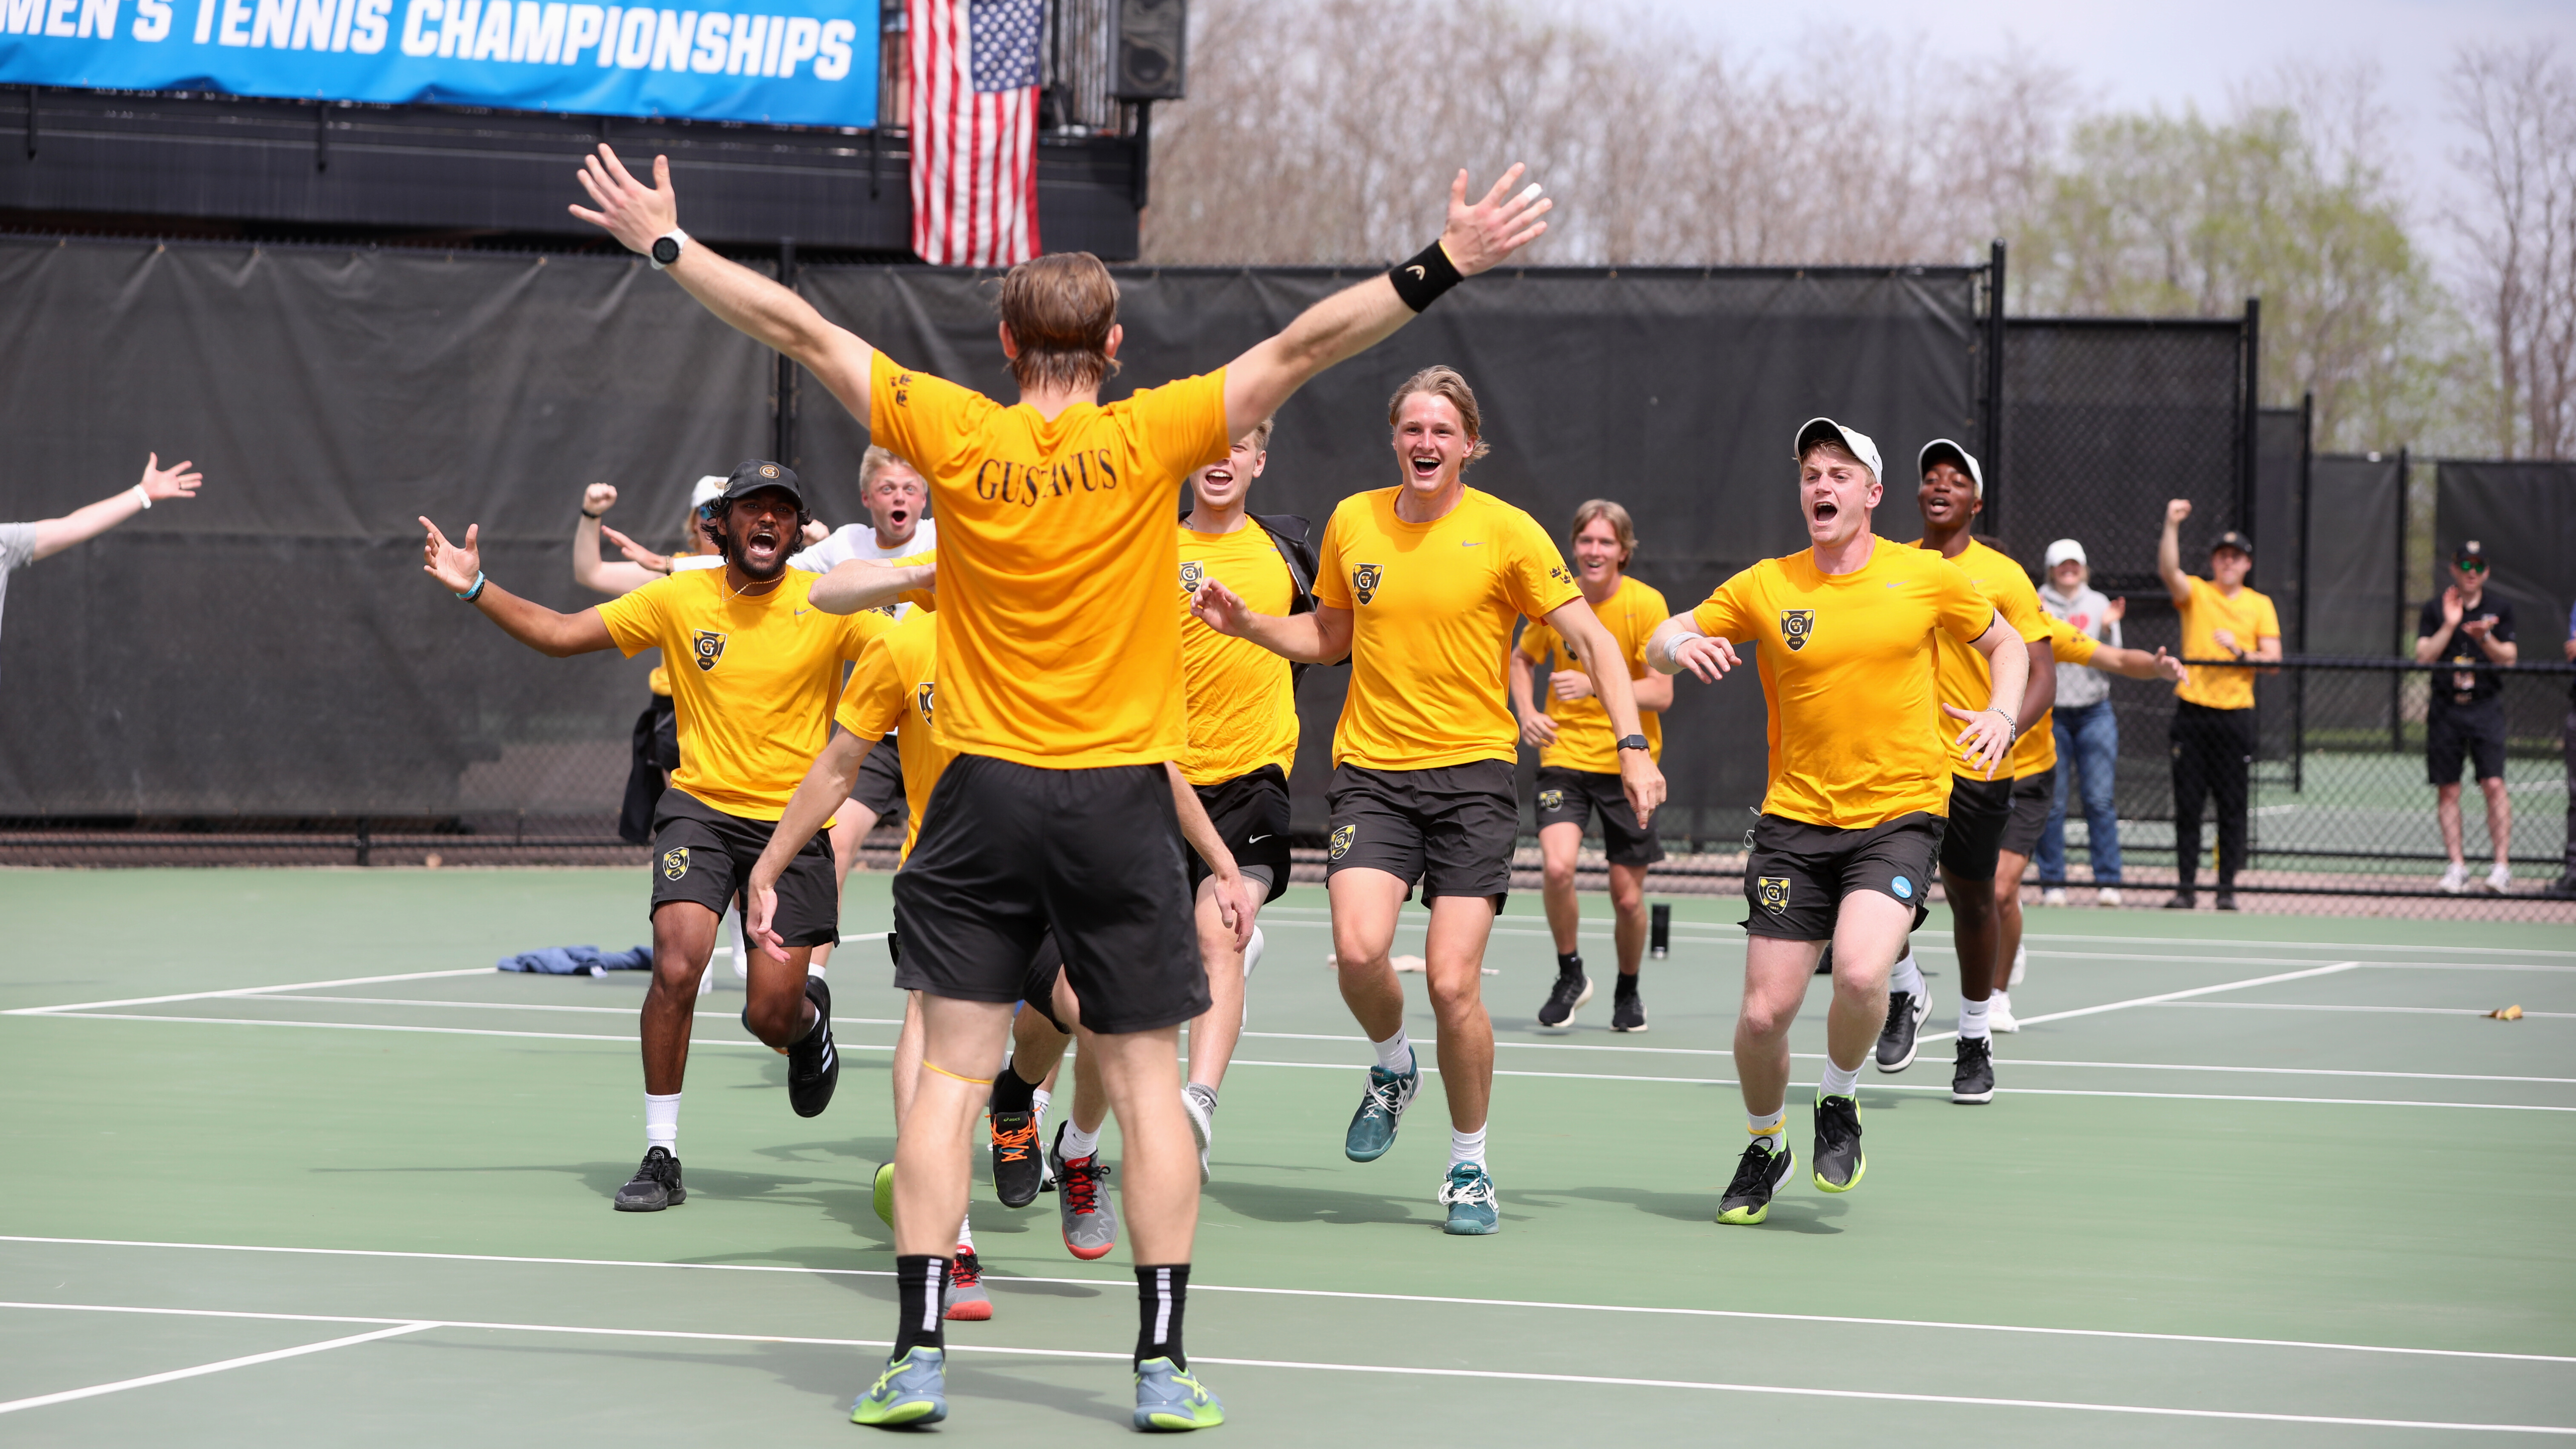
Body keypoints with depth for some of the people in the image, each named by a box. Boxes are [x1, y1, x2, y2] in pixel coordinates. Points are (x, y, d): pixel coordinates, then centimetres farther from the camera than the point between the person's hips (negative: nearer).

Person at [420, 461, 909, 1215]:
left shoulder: (828, 604, -4)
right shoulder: (681, 599, 0)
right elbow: (559, 633, 5)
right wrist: (476, 588, -6)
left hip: (793, 823, -1)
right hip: (701, 809, 1)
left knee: (773, 1016, -3)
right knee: (676, 967, -21)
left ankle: (810, 1015, 39)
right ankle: (661, 1157, -6)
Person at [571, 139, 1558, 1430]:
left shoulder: (954, 436, -3)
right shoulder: (1146, 441, -6)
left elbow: (801, 329, 4)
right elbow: (1301, 347, -9)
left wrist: (667, 243, 13)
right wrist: (1443, 267, -7)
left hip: (984, 792, 1)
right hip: (1121, 797, -1)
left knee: (950, 1073, 3)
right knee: (1147, 1082, 5)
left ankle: (919, 1355, -3)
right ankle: (1163, 1364, 5)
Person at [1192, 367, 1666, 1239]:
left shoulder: (1506, 531, -4)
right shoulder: (1352, 523, 7)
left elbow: (1591, 640, -2)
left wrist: (1633, 747, -11)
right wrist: (1246, 625, 5)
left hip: (1473, 772, -2)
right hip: (1372, 772, 2)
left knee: (1453, 981, -10)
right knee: (1359, 949, -20)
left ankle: (1469, 1168, 11)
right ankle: (1392, 1067, 14)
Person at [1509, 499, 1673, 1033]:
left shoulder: (1646, 604, -11)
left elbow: (1661, 693, -15)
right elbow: (1523, 659, 18)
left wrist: (1596, 685, -28)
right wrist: (1527, 713, 0)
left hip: (1628, 762, -1)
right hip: (1565, 753, 1)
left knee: (1628, 895, 3)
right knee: (1558, 867, -22)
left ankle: (1628, 990, 31)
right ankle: (1570, 975, 1)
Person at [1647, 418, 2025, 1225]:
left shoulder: (1925, 578, 2)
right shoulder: (1764, 587, 3)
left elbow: (2005, 645, 17)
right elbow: (1659, 644, 9)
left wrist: (2002, 714, -2)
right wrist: (1682, 646, -15)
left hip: (1900, 816, -1)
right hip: (1795, 819, 2)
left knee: (1861, 973, -26)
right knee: (1765, 1012, -4)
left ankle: (1840, 1101, 6)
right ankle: (1764, 1148, 26)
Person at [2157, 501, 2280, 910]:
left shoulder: (2260, 605, 9)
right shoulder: (2195, 593, 7)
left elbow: (2273, 658, 3)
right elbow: (2169, 570, -13)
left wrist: (2239, 651, -13)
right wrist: (2172, 526, -23)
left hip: (2236, 714, 0)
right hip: (2192, 711, 0)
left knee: (2232, 808, 0)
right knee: (2187, 805, -1)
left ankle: (2227, 888, 6)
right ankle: (2186, 888, 4)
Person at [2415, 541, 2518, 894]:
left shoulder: (2501, 608, 7)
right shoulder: (2435, 609, 6)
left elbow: (2509, 657, 1)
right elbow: (2423, 656, -3)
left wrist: (2485, 639, -17)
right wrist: (2450, 625, -14)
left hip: (2485, 706, -1)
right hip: (2445, 707, 1)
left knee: (2494, 783, -12)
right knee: (2448, 788, 0)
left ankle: (2502, 865, -11)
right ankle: (2457, 865, 7)